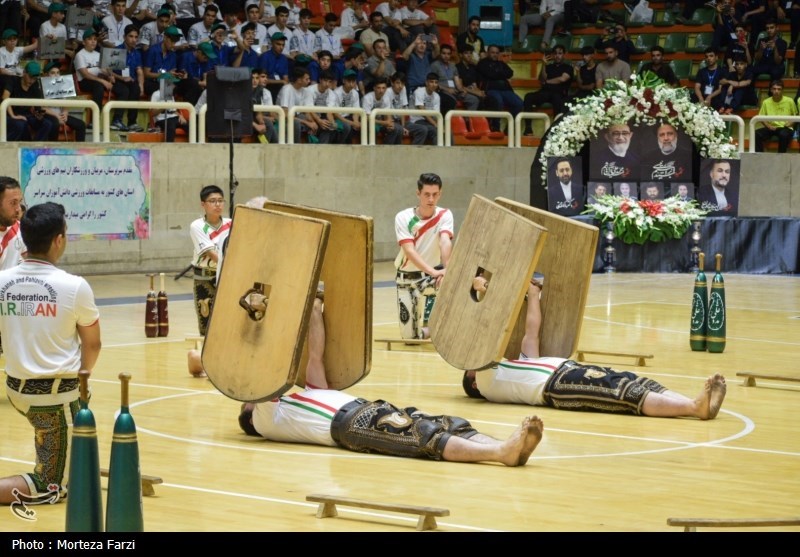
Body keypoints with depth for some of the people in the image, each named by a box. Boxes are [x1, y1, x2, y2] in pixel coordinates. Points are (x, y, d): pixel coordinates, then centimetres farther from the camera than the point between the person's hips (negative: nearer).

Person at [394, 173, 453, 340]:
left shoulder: (444, 215, -10)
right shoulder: (403, 218, -13)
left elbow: (445, 241, -28)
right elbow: (409, 251, -25)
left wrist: (446, 268, -47)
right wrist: (433, 271, -40)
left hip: (432, 275, -1)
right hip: (407, 277, 1)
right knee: (409, 336, 3)